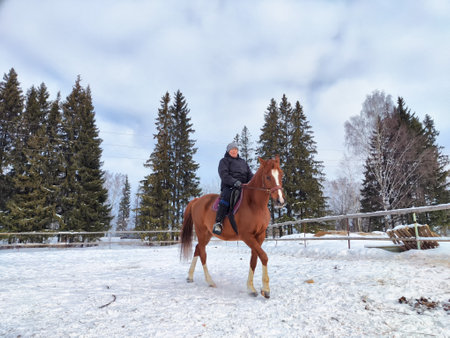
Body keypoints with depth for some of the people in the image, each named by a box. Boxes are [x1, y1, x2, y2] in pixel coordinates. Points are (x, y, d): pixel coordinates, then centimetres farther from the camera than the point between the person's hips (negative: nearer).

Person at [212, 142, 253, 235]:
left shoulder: (243, 162, 28)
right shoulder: (224, 161, 11)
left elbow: (250, 175, 21)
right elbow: (224, 175, -6)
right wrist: (234, 182, -23)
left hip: (243, 187, 6)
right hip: (229, 186, -5)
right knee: (227, 196, -35)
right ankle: (218, 223, -37)